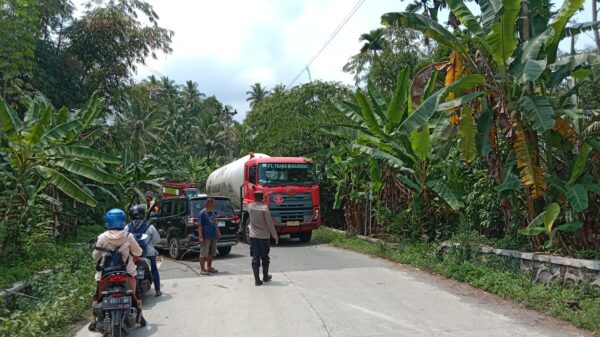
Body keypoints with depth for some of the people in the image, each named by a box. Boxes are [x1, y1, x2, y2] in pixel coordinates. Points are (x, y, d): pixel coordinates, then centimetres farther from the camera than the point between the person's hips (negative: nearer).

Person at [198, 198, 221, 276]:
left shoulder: (213, 212, 10)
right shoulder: (202, 213, -12)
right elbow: (200, 226, -14)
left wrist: (218, 233, 17)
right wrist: (201, 237, -18)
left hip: (213, 236, 8)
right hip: (206, 237, -8)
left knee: (211, 253, 14)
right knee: (203, 253, -1)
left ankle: (209, 267, 25)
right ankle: (202, 269, 6)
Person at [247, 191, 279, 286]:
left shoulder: (250, 207, -1)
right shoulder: (264, 208, -13)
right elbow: (270, 223, -11)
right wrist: (275, 235, -3)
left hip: (253, 236, 3)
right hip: (264, 236, -3)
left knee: (255, 258, 3)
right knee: (265, 258, 13)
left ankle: (257, 280, -1)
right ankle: (265, 277, 27)